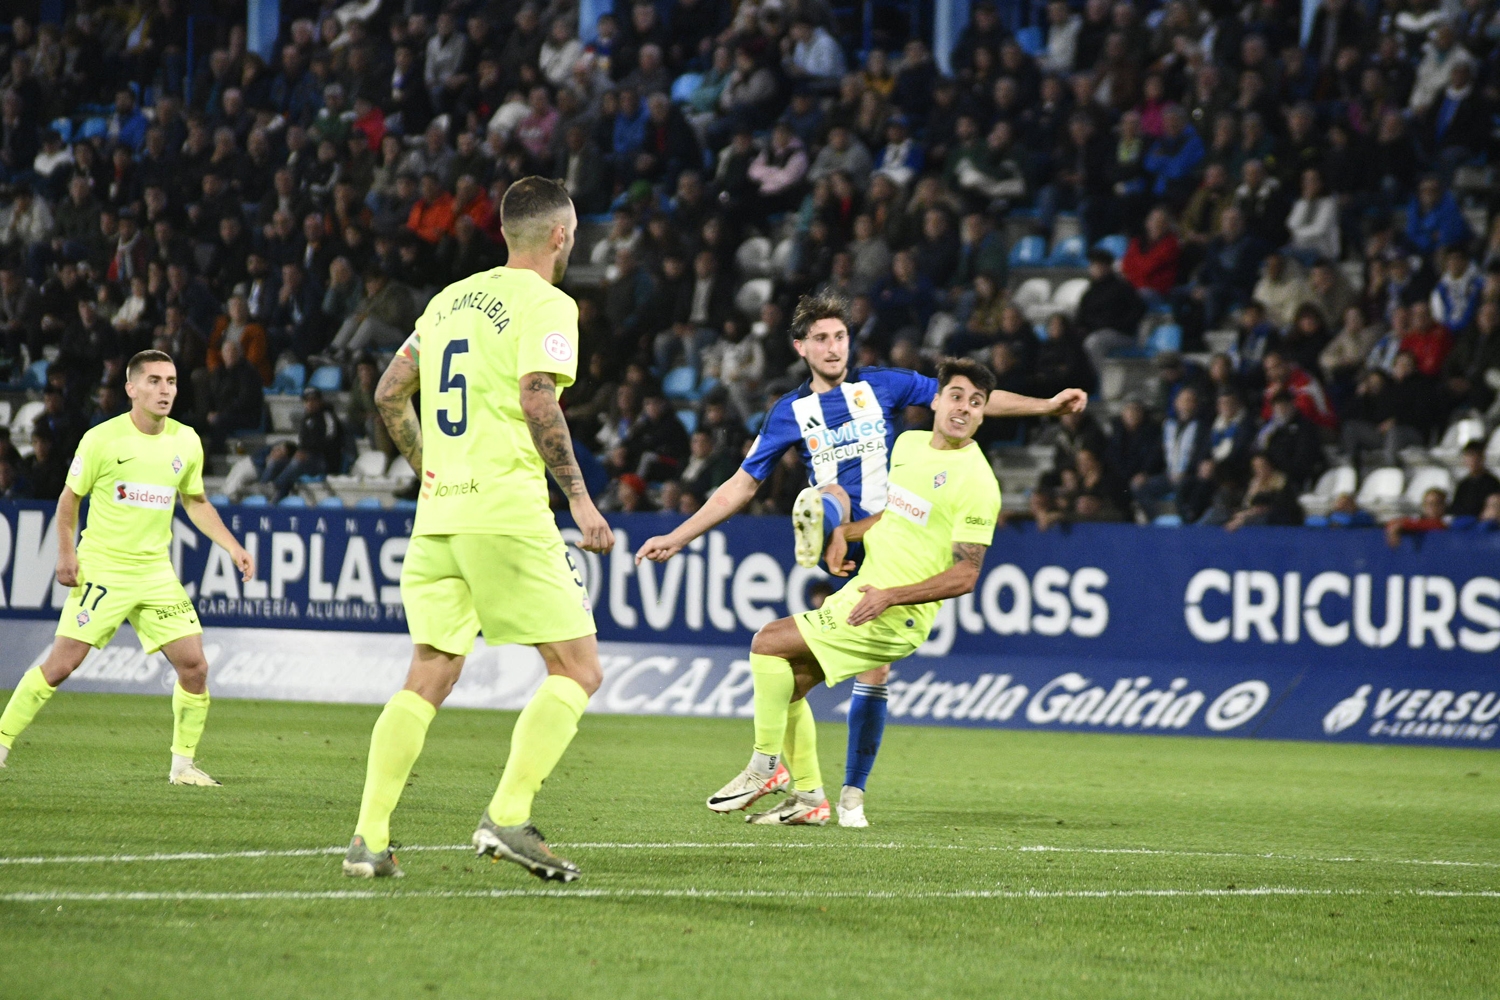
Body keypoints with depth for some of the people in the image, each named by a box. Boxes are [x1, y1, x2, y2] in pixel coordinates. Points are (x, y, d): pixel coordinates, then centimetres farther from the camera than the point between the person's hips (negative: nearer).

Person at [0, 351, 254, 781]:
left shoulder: (186, 442, 6)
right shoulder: (102, 439, -7)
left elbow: (195, 502, 20)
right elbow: (69, 498, 3)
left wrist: (233, 547, 11)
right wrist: (66, 552, -9)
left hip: (156, 572, 4)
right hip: (102, 567, -4)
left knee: (194, 666, -5)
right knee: (62, 662, -11)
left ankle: (183, 763, 10)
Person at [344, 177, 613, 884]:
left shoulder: (453, 298, 17)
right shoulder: (546, 304, -5)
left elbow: (389, 392, 20)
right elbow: (538, 401, -18)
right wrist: (580, 499, -13)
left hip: (438, 514, 7)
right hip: (508, 514, -7)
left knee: (428, 679, 9)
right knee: (577, 672, 0)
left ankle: (369, 837, 0)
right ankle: (508, 816, -13)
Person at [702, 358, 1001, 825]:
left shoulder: (976, 481, -16)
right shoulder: (908, 444, 9)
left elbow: (964, 576, -18)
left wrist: (891, 596, -23)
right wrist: (844, 533, 9)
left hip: (896, 616, -8)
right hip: (863, 590, 8)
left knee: (768, 643, -15)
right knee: (788, 684, 9)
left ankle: (766, 766, -6)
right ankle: (808, 799, 17)